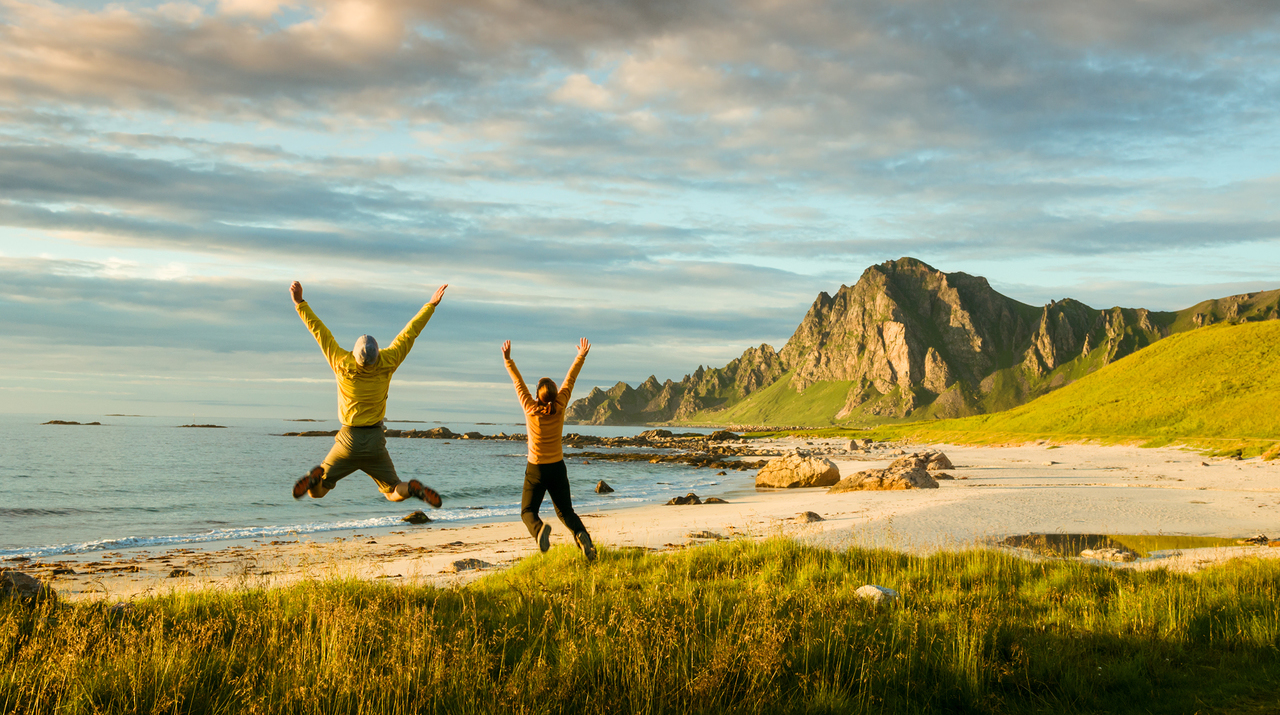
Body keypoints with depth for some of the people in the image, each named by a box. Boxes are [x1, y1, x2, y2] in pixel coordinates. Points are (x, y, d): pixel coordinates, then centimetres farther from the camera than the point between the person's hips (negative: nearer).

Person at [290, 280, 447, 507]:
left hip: (348, 441, -1)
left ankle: (316, 477, -25)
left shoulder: (342, 364, -15)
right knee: (395, 492, 13)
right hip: (375, 444, 1)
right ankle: (413, 488, -22)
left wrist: (300, 303, -3)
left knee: (317, 492, 11)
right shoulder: (386, 363, -12)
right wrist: (431, 304, 4)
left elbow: (319, 331, -10)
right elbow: (409, 333, -4)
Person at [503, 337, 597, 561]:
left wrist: (508, 359, 4)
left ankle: (539, 528, -27)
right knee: (566, 511, 12)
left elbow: (518, 382, -4)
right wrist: (581, 357, 5)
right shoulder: (559, 408, -9)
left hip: (536, 470, -2)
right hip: (557, 468, 2)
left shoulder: (530, 409, -13)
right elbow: (570, 379, -1)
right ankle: (581, 534, -20)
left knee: (528, 511, 9)